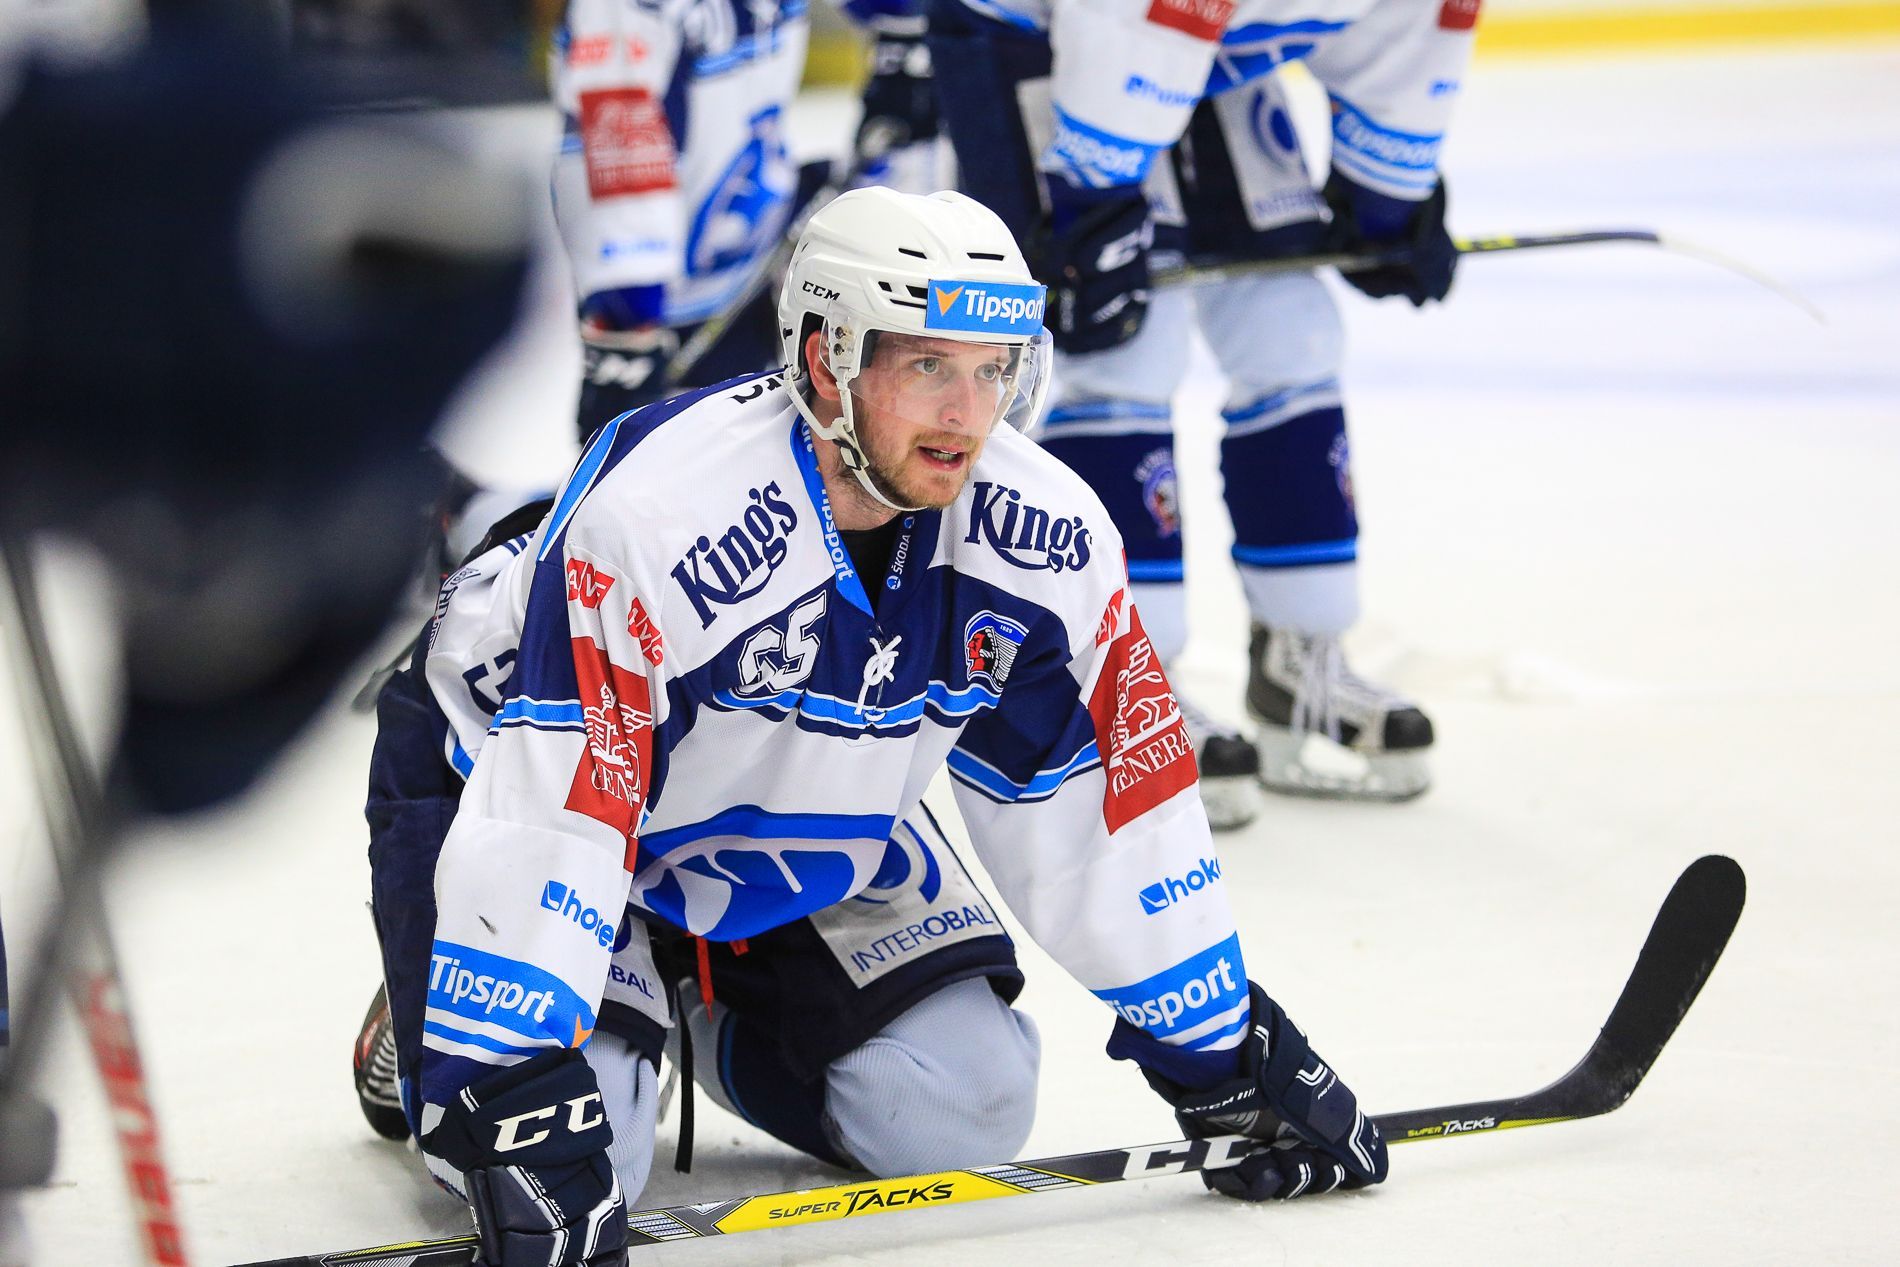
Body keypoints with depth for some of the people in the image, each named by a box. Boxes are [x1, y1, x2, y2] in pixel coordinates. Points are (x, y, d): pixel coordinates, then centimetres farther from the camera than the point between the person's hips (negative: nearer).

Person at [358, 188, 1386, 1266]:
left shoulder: (1046, 541, -21)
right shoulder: (660, 516, -39)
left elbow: (1103, 812, -10)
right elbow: (541, 826, -42)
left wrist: (1225, 1055, -7)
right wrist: (512, 1101, -46)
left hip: (805, 830, 6)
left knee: (964, 1110, -6)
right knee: (567, 1153, -22)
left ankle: (716, 1022, 22)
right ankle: (424, 1038, 13)